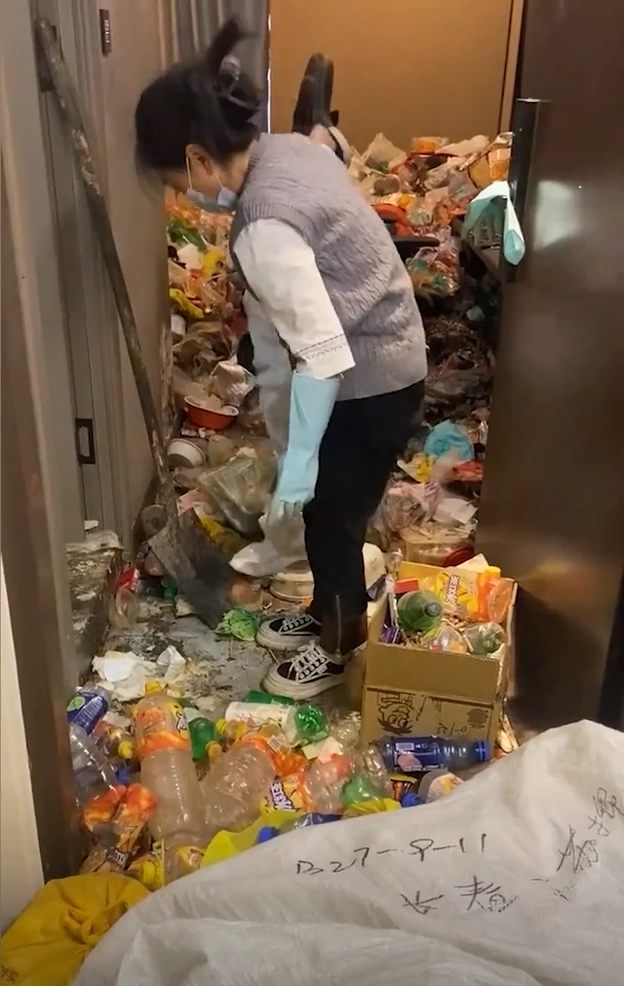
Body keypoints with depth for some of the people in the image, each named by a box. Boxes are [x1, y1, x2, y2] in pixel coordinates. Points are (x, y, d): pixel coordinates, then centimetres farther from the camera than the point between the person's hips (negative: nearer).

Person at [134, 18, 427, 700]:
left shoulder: (264, 229, -28)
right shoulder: (288, 148, 1)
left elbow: (323, 353, -28)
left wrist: (298, 460, -20)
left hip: (370, 382, -9)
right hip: (381, 357, 9)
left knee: (331, 519, 10)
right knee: (326, 509, 22)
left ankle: (337, 649, 34)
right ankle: (324, 614, 45)